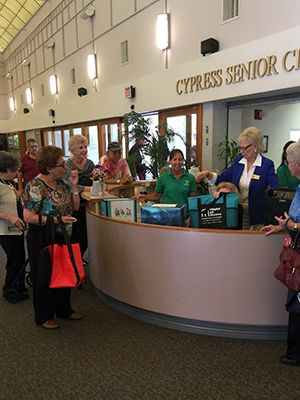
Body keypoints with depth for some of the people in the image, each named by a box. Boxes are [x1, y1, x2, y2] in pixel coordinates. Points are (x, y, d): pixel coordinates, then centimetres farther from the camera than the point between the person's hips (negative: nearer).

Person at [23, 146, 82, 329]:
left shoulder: (61, 182, 4)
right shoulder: (35, 187, -18)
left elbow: (74, 207, 6)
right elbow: (28, 217, -22)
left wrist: (74, 186, -4)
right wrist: (56, 220, -26)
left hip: (62, 237, 7)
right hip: (42, 240, -7)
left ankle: (64, 309, 37)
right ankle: (44, 317, 27)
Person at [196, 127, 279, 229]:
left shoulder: (267, 165, -11)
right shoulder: (238, 160, 2)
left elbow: (275, 192, -16)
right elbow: (222, 179, 6)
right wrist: (208, 174, -11)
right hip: (237, 213, 4)